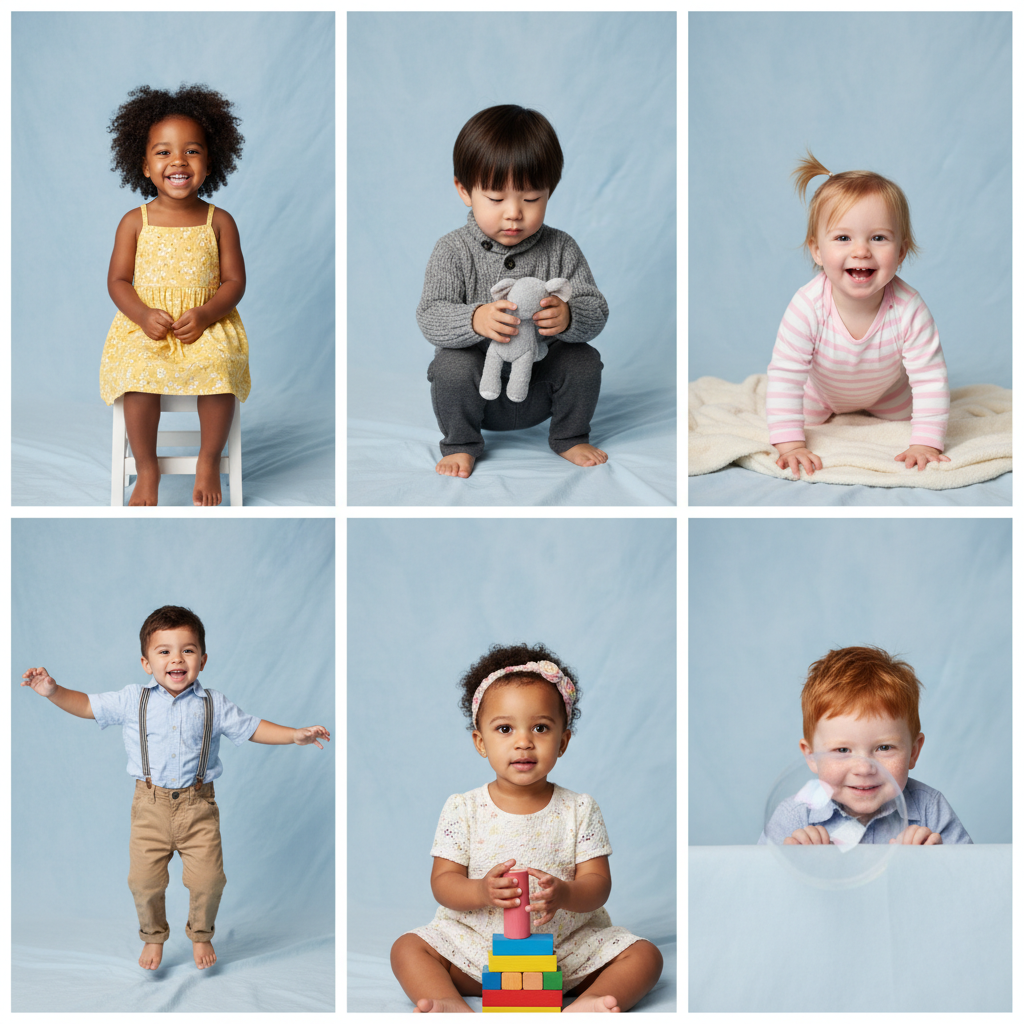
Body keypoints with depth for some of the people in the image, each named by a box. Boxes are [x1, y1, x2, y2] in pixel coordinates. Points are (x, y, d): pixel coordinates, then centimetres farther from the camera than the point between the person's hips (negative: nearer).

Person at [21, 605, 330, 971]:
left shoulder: (213, 704, 1)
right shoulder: (132, 701, 0)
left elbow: (251, 728, 8)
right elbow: (88, 705, 6)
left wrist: (295, 735, 0)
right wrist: (53, 691, -9)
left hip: (198, 806, 0)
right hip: (151, 806, 0)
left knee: (207, 878, -2)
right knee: (145, 879, 1)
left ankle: (200, 934, 27)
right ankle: (153, 937, 28)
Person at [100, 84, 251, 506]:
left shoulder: (219, 222, 4)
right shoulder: (135, 222, 4)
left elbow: (234, 281, 2)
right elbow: (118, 280, 4)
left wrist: (205, 315, -16)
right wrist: (143, 315, -15)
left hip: (206, 326, 0)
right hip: (146, 326, 0)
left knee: (221, 368, -29)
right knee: (139, 374, -29)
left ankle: (209, 461, -5)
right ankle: (147, 467, -8)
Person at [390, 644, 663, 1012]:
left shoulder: (579, 810, 0)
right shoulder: (463, 810, 0)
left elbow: (598, 884, -5)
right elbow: (442, 882, -3)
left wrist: (564, 894, -29)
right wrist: (481, 892, -26)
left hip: (566, 946, 0)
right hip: (475, 943, 0)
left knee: (645, 955, -18)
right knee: (407, 948, -19)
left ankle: (582, 1007, -39)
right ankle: (453, 1007, -39)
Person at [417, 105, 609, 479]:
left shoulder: (560, 249, -5)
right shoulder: (452, 252, -10)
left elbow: (596, 311, -11)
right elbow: (430, 318, -19)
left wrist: (569, 318, -36)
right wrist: (474, 320, -41)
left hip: (539, 390, 2)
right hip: (480, 387, -2)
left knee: (584, 360, -20)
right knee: (452, 365, -29)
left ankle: (569, 437, 10)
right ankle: (460, 444, -1)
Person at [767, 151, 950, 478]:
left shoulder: (909, 310, -40)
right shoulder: (807, 308, -42)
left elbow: (930, 379, -33)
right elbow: (784, 376, -36)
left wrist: (925, 444, -37)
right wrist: (790, 444, -39)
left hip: (887, 390, 1)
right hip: (821, 391, -1)